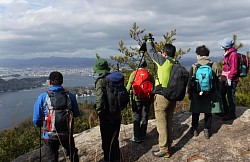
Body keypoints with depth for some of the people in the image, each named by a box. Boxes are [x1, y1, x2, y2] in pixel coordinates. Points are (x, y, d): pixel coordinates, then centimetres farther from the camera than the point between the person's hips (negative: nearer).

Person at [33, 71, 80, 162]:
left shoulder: (42, 97, -12)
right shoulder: (70, 96, -7)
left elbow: (36, 120, -8)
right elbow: (76, 114, 4)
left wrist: (40, 124, 15)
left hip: (50, 135, -1)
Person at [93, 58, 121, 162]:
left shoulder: (100, 81, -17)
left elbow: (99, 98, -26)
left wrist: (99, 112, -13)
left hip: (107, 115, -7)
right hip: (117, 114, 7)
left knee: (106, 139, 8)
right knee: (115, 138, 22)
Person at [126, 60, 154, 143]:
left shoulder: (134, 74, -3)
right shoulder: (150, 75, 1)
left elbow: (129, 86, -4)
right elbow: (153, 88, 5)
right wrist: (151, 99, 14)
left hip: (136, 99, -1)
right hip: (147, 99, 1)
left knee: (136, 117, 6)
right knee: (144, 117, 11)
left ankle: (137, 137, 5)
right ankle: (142, 136, 16)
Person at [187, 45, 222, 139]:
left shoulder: (194, 66, -11)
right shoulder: (214, 65, -5)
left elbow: (190, 82, -5)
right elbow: (217, 80, 4)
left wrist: (189, 93, 6)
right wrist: (217, 92, 16)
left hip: (197, 93, -1)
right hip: (210, 94, 1)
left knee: (196, 112, 14)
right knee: (208, 113, 12)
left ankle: (194, 129, 24)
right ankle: (207, 130, 15)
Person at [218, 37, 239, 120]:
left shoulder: (233, 54, -16)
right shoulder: (227, 53, 13)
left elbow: (234, 68, -20)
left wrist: (229, 78, -21)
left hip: (231, 80, -10)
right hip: (225, 79, 10)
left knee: (230, 96, 0)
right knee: (222, 95, 16)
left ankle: (231, 114, 11)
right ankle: (226, 111, 30)